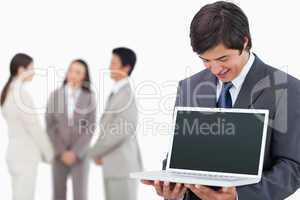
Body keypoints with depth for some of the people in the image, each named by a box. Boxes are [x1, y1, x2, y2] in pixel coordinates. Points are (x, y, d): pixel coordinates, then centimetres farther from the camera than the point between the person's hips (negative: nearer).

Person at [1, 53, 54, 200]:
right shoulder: (22, 93, -18)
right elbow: (35, 128, -15)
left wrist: (43, 152, 15)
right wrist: (49, 154, -3)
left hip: (15, 151, 9)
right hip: (25, 155, -9)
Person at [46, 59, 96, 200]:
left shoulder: (89, 97, -4)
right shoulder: (55, 95, -2)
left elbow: (90, 128, -6)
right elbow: (49, 126, -3)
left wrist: (75, 153, -14)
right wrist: (61, 152, -12)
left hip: (80, 154, -1)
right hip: (59, 154, 1)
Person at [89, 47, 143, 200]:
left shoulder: (126, 94, -16)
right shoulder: (116, 92, 14)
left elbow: (121, 131, -20)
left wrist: (95, 152, -8)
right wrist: (99, 153, 4)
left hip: (122, 165, -9)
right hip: (113, 165, 9)